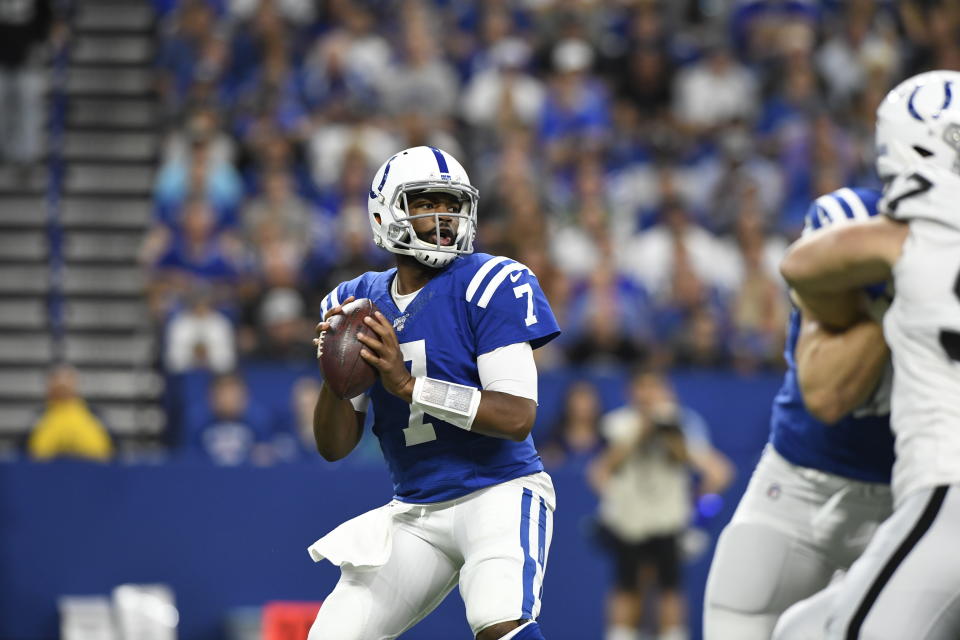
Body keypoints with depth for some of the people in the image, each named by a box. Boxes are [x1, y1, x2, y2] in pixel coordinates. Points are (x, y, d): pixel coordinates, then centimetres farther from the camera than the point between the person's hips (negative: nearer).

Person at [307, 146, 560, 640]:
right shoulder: (357, 303, 7)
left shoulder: (490, 285, -10)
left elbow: (518, 418, -19)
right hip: (414, 514, 6)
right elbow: (334, 447, 6)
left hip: (499, 493, -6)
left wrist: (409, 386, -26)